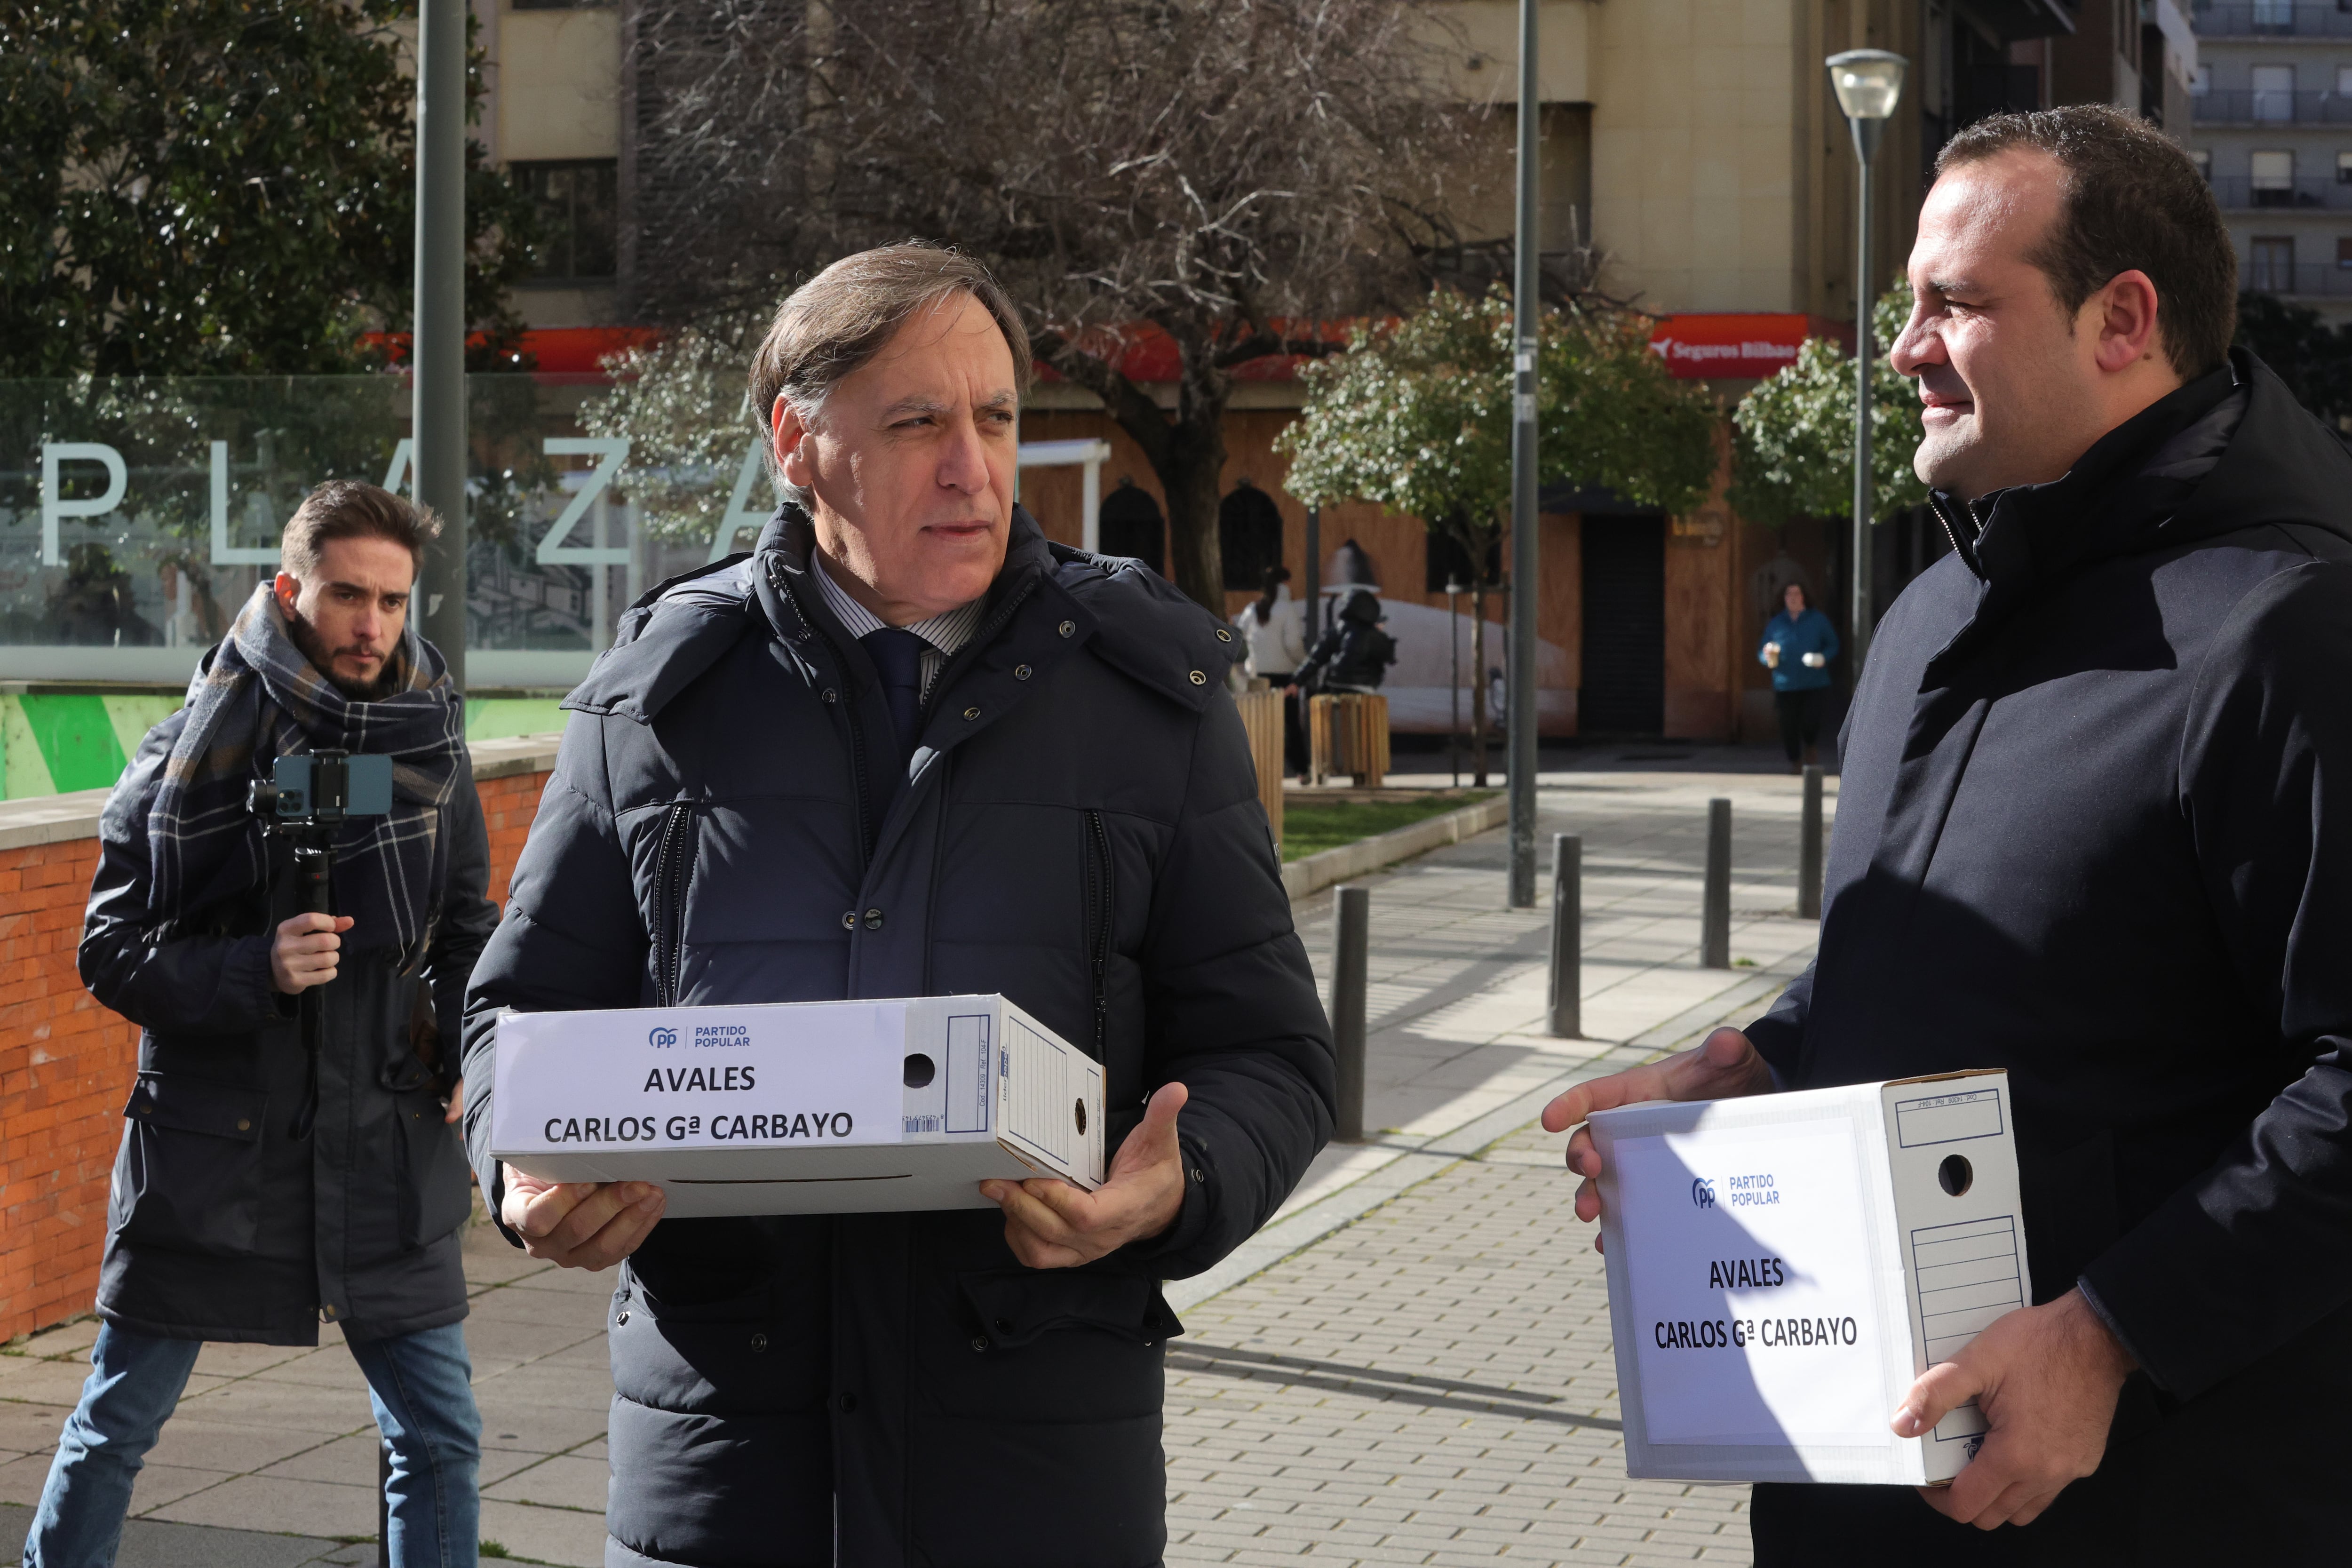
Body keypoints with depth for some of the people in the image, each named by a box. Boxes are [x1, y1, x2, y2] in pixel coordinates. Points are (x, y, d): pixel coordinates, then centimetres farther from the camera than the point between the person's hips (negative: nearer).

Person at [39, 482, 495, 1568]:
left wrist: (464, 1041, -1)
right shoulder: (192, 757, -6)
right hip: (212, 1142, -3)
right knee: (115, 1427, 7)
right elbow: (111, 954, -6)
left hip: (383, 1143, 3)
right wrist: (255, 971, -21)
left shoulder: (429, 742, 5)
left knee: (439, 1436, 5)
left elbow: (465, 926, 17)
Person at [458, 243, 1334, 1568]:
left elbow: (1270, 1053, 5)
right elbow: (533, 1002, 15)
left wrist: (1173, 1190, -16)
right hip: (720, 1414, 1)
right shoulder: (658, 693, 7)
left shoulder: (1152, 691, 6)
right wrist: (529, 1166, -7)